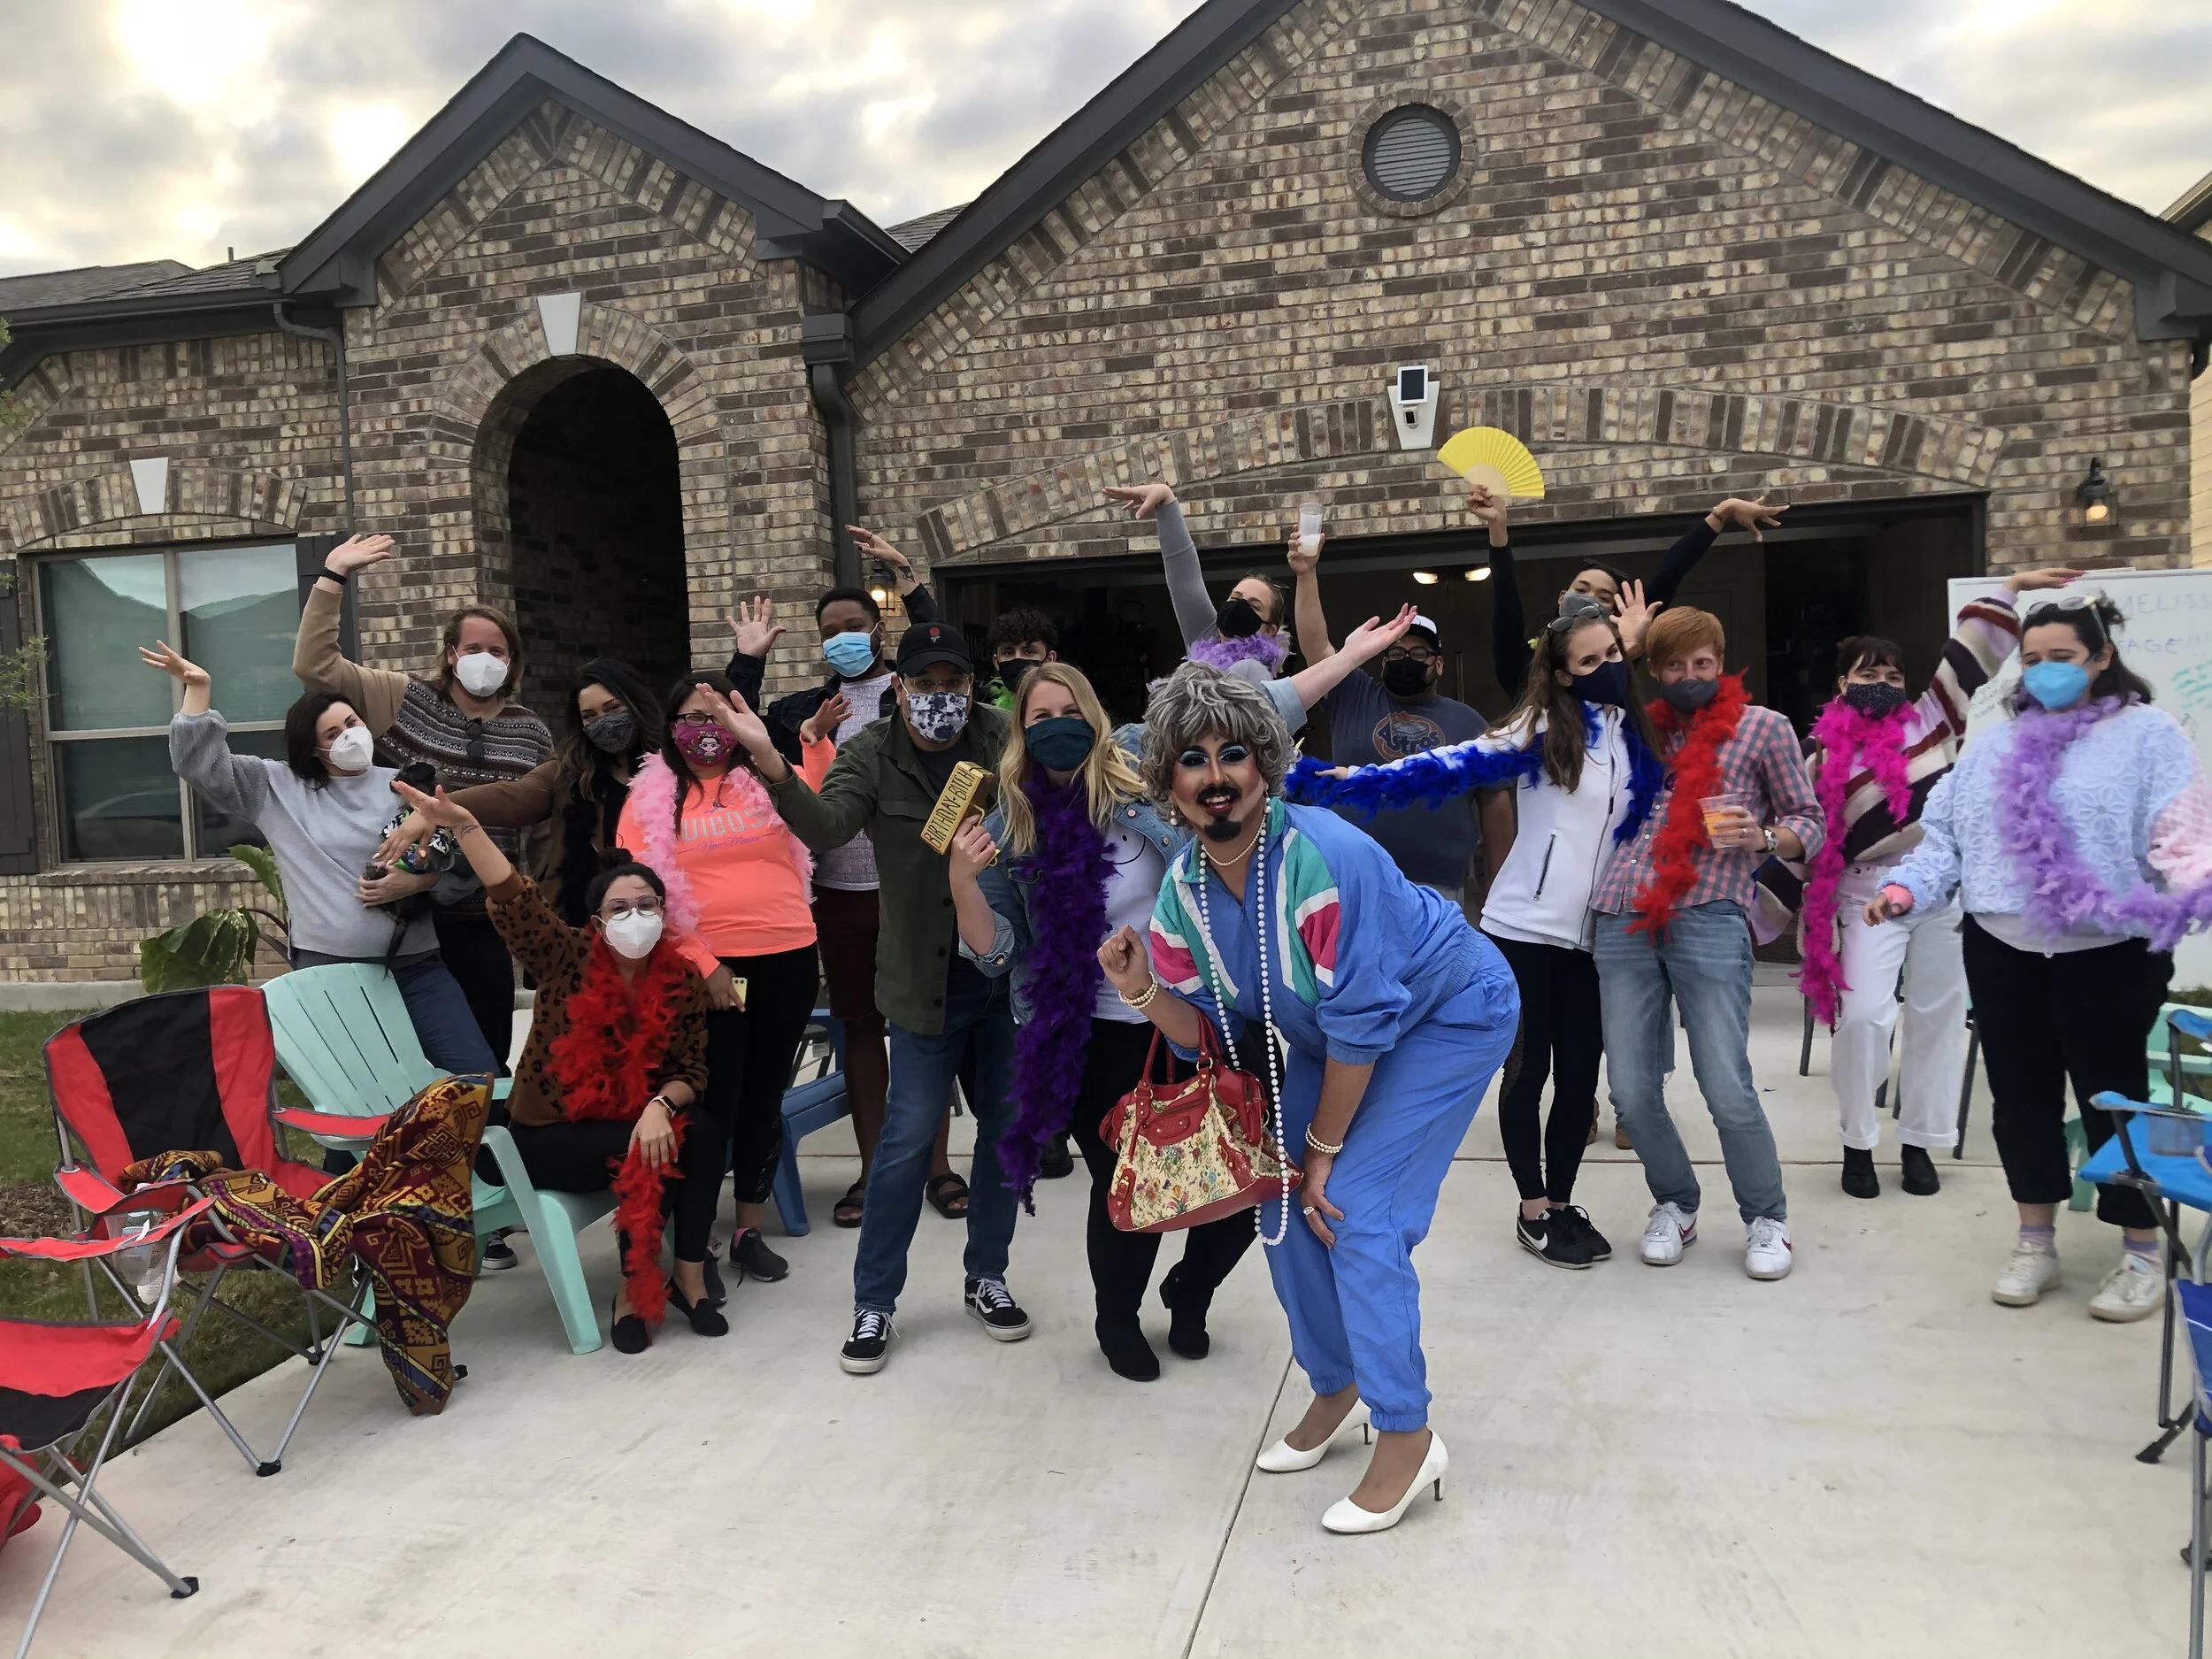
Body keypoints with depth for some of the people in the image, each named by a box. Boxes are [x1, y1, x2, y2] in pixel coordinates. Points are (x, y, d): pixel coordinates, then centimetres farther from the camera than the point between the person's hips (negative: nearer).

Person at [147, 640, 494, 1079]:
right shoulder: (280, 788, 9)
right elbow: (202, 766, 1)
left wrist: (415, 882, -11)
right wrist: (198, 688, -6)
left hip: (415, 965, 1)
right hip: (328, 967, -1)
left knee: (476, 1077, -5)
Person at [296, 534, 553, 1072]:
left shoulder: (530, 732, 5)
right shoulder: (404, 701, 0)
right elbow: (315, 665, -8)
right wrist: (333, 577, -14)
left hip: (484, 917, 2)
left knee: (486, 1058, 10)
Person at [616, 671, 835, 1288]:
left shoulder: (769, 780, 8)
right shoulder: (651, 797, 3)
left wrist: (819, 733, -19)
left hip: (787, 962, 3)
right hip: (706, 971, -2)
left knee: (764, 1099, 12)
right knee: (712, 1105, 0)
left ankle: (750, 1231, 26)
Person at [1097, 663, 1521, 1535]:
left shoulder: (1324, 856, -35)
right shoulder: (1182, 889, -13)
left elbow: (1359, 1021, -28)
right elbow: (1207, 1031, -5)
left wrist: (1324, 1146, -18)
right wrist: (1144, 990, -25)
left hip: (1450, 1015, -7)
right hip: (1332, 1037, 7)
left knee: (1357, 1210, -15)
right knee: (1287, 1208, 6)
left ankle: (1406, 1440, 1)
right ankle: (1335, 1389, 29)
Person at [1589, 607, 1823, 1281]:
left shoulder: (1764, 727, 11)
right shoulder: (1643, 732, 20)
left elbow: (1808, 823, 11)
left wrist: (1760, 835, -10)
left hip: (1709, 919, -3)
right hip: (1622, 919, 3)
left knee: (1727, 1088, -6)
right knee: (1631, 1091, 2)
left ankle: (1766, 1218, 18)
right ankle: (1674, 1205, 26)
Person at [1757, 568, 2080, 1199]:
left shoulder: (1929, 718, 9)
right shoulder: (1823, 756, 4)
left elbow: (1969, 658, 14)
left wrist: (2010, 588, 10)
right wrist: (1752, 918, -1)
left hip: (1946, 885, 3)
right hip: (1871, 892, -2)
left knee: (1938, 1016, 7)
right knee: (1863, 1015, -13)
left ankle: (1918, 1142, 22)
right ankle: (1858, 1144, 6)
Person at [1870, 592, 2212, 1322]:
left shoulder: (2148, 734, 0)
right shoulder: (1993, 746, 15)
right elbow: (1945, 835, 11)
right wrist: (1907, 885, -5)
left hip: (2108, 955, -4)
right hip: (2003, 952, 5)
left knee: (2112, 1098, 4)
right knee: (2021, 1096, 11)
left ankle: (2142, 1255, 21)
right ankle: (2035, 1244, 26)